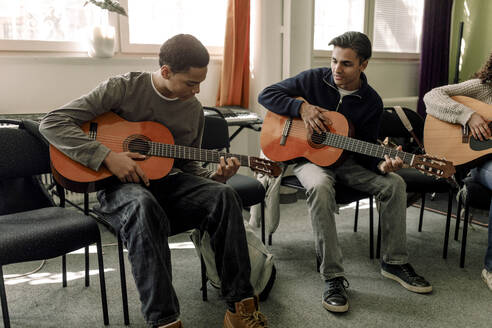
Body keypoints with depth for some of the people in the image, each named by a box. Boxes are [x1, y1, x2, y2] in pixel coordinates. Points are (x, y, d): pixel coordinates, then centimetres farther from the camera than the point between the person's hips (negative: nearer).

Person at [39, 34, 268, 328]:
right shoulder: (123, 88, -8)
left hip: (169, 181, 5)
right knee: (144, 206, -40)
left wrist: (215, 177, -6)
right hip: (120, 184, -4)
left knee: (223, 195, -23)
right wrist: (107, 156, -22)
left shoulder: (194, 109, 7)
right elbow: (52, 122, -12)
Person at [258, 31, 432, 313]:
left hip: (346, 160, 3)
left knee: (394, 183, -15)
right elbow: (267, 95, -6)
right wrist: (302, 107, -21)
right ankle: (333, 277, -31)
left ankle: (395, 262, 2)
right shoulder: (314, 79, -6)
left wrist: (380, 165, -24)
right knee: (321, 187, -37)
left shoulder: (372, 102, -2)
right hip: (309, 157, -3)